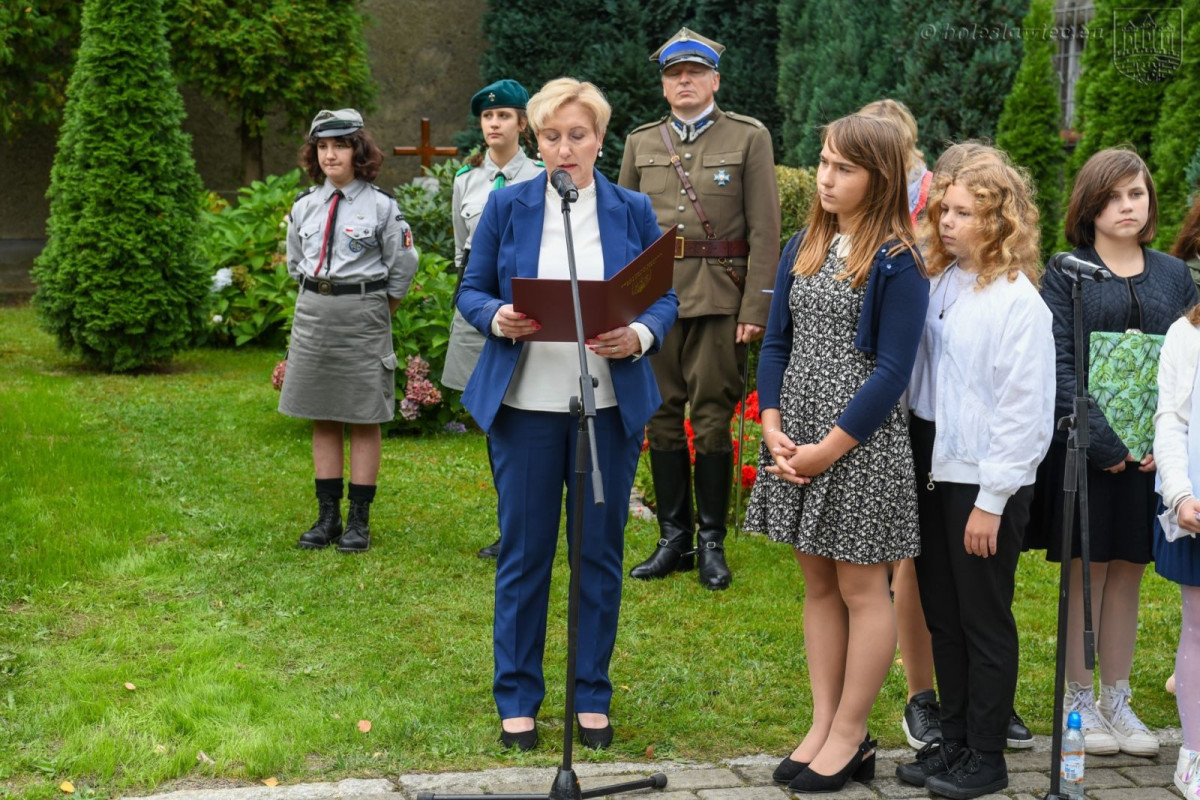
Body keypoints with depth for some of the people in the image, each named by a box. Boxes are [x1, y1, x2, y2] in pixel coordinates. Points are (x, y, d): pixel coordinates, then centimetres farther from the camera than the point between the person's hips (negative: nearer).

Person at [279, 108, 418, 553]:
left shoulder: (381, 206, -5)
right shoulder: (305, 207, 7)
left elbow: (402, 269, 0)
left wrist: (374, 314, 5)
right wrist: (318, 301, 15)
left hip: (363, 312, -4)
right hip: (312, 315, 5)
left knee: (364, 420, 1)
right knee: (322, 420, 8)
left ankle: (359, 521, 7)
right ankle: (327, 517, 15)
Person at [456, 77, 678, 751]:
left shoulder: (633, 211, 5)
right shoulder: (507, 207, 3)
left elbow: (666, 297, 6)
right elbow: (471, 291, 4)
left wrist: (640, 336, -15)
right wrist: (498, 318, -18)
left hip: (611, 405, 1)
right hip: (526, 403, -1)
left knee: (601, 553, 7)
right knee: (524, 552, 4)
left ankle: (594, 697, 21)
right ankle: (518, 699, 17)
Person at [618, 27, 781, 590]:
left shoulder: (749, 138, 3)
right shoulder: (640, 143, 13)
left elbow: (765, 231, -2)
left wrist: (756, 309, -9)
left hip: (719, 299, -3)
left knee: (712, 419, -2)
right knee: (662, 417, 6)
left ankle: (712, 543, 8)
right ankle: (673, 539, 15)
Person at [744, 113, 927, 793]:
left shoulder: (896, 263, -10)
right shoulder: (802, 249, 10)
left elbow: (893, 370, -14)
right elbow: (777, 343, 11)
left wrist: (829, 449, -15)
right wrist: (774, 428, -3)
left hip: (860, 441, -6)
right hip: (797, 437, 7)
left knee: (861, 588, 3)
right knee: (819, 585, 13)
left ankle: (850, 737, 14)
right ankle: (824, 726, 23)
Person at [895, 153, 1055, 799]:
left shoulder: (1019, 302, -13)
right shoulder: (937, 284, 8)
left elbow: (1023, 410, -15)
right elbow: (915, 378, 10)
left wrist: (991, 501, -15)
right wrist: (916, 468, 2)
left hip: (985, 485, -7)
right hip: (934, 475, 7)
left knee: (985, 621, 4)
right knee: (942, 617, 15)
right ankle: (952, 739, 28)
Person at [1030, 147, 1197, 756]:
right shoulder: (1066, 274, -2)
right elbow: (1058, 364, -9)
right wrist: (1103, 440, -18)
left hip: (1151, 452, 3)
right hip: (1083, 448, -3)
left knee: (1128, 574, 10)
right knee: (1086, 572, 3)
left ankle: (1116, 700, 21)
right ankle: (1079, 701, 15)